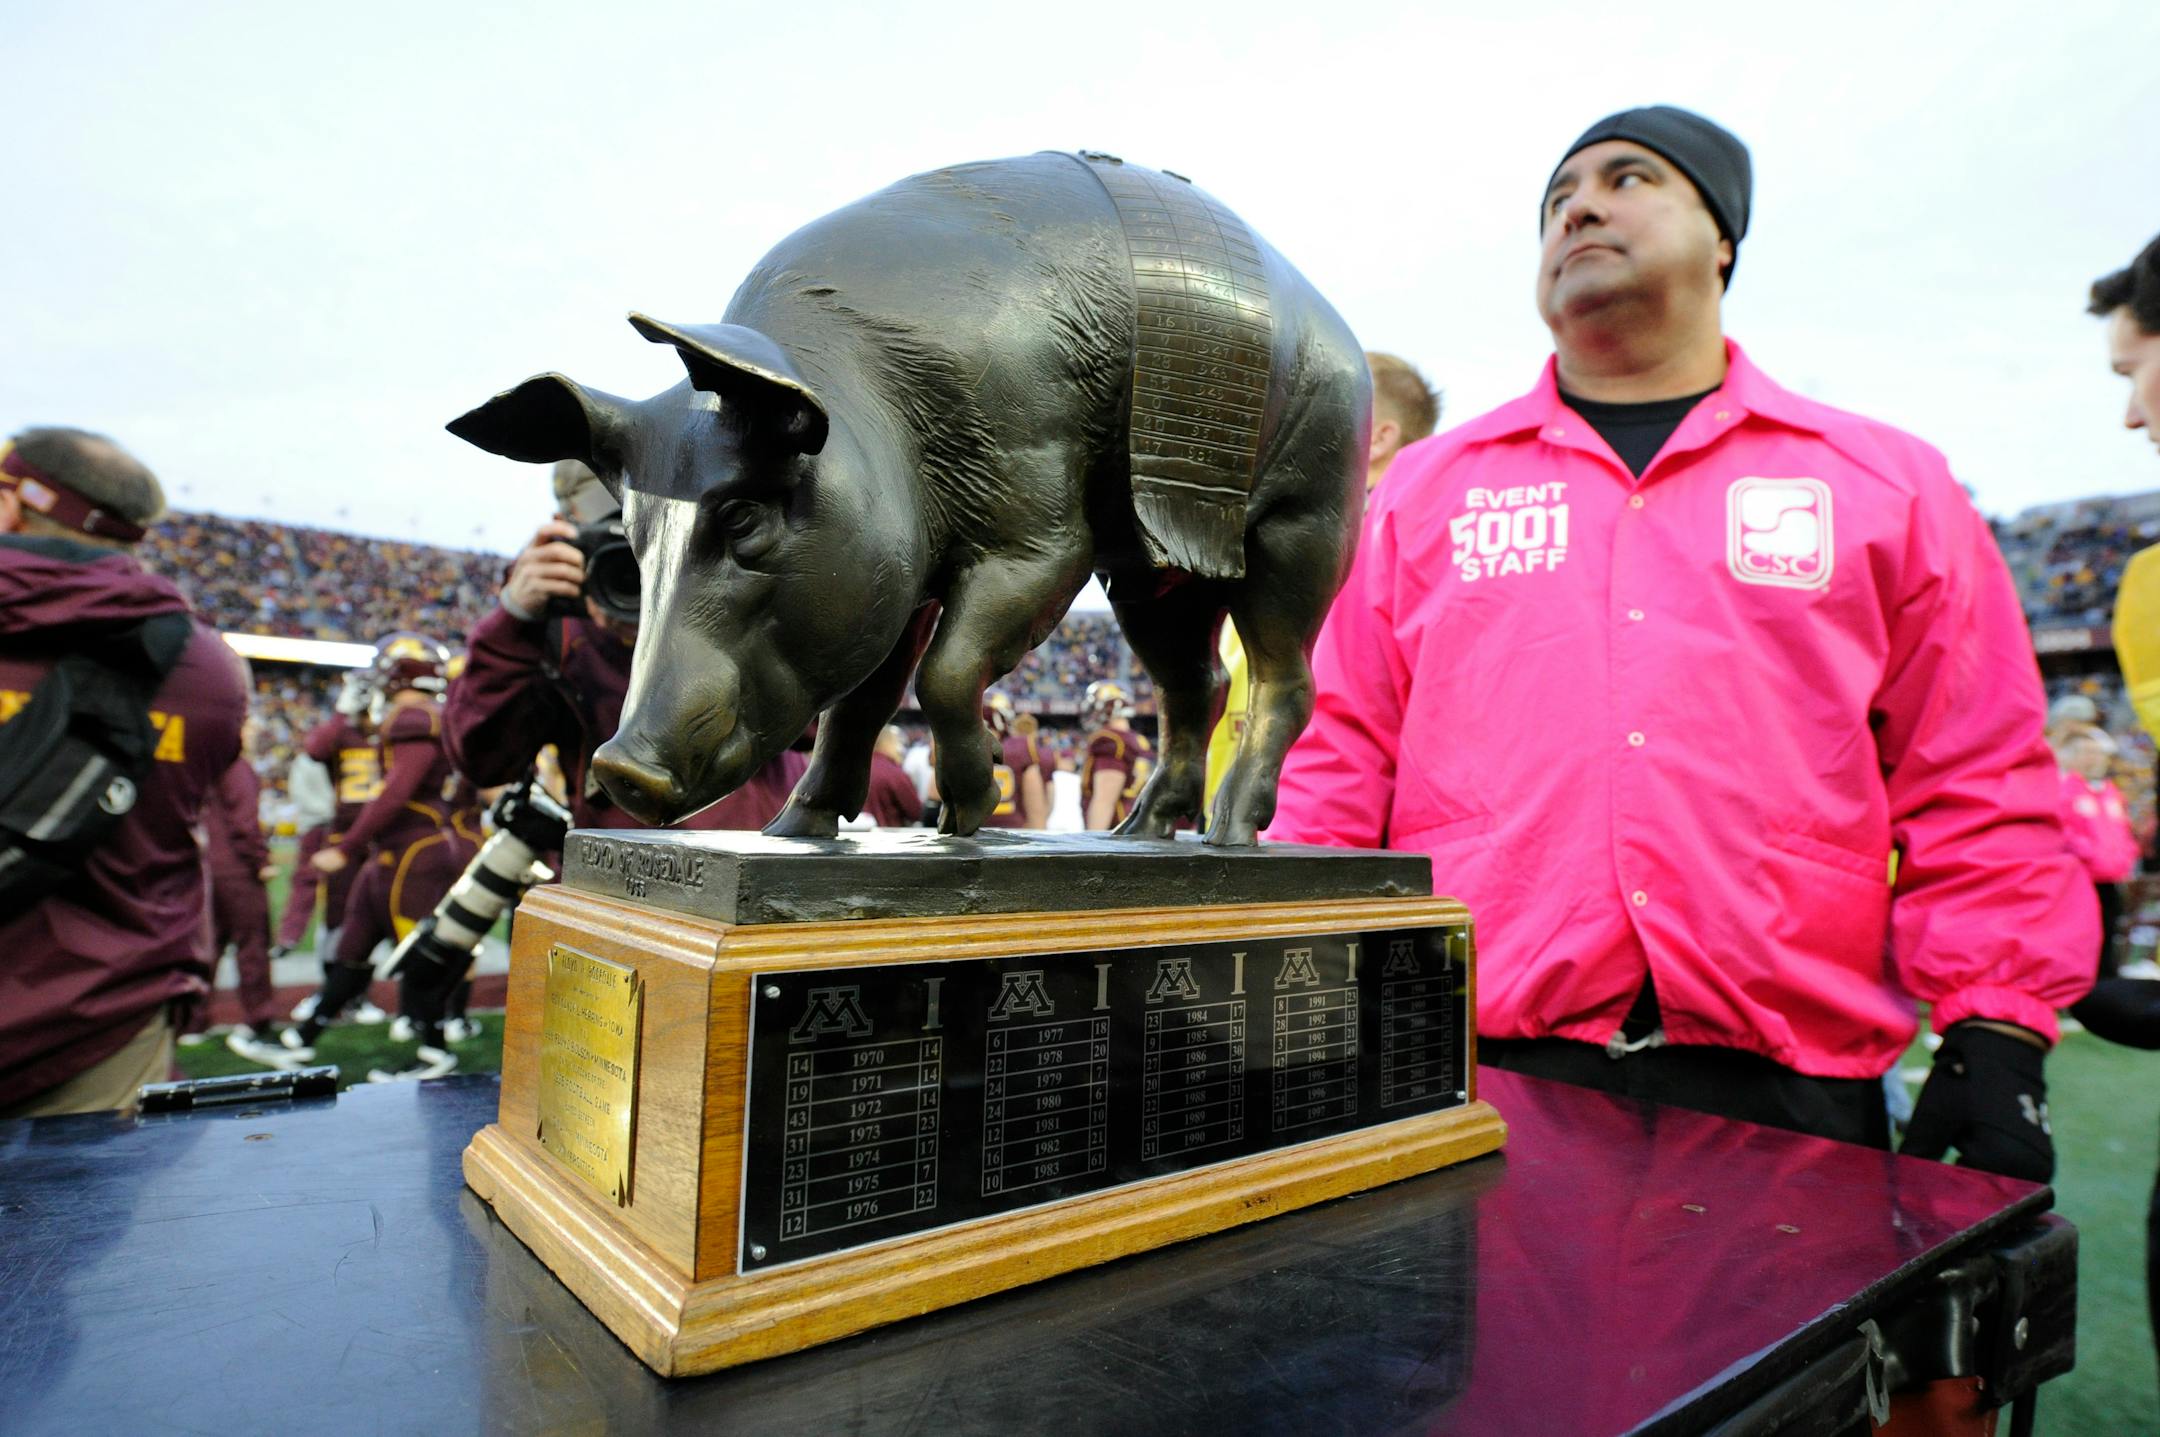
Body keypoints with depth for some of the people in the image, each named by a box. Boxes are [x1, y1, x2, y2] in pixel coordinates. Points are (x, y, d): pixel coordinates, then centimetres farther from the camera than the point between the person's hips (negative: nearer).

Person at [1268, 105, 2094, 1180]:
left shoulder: (1887, 484, 10)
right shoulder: (1426, 486, 9)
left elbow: (1976, 789, 8)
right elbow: (1343, 760, 6)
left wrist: (1995, 1035, 0)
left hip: (1785, 1089, 1)